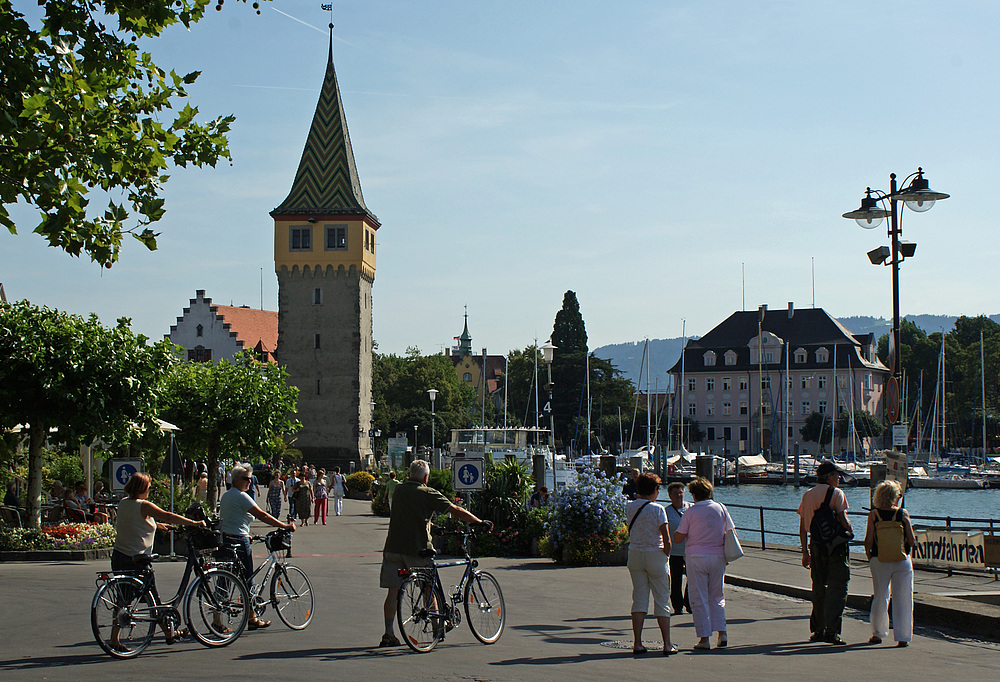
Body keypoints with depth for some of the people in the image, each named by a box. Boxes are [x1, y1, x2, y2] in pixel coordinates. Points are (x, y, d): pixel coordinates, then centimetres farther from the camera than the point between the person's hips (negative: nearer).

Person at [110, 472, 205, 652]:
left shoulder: (123, 503, 10)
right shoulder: (143, 506, -14)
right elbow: (168, 516, -18)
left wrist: (155, 524, 39)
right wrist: (194, 523, -14)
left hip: (118, 556, 8)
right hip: (137, 559, -8)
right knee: (154, 599, 5)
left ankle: (114, 639, 7)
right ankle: (169, 633, 17)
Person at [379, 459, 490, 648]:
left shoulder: (399, 490, 11)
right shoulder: (428, 493, -5)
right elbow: (456, 511, -7)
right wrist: (481, 523, 0)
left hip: (393, 547, 4)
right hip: (417, 548, -4)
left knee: (393, 591, 4)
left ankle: (389, 634, 2)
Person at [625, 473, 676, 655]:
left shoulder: (629, 507, 0)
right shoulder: (657, 509, -13)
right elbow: (667, 541, -15)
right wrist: (666, 555, 2)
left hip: (634, 555, 4)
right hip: (655, 556, -4)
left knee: (639, 599, 9)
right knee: (662, 601, 4)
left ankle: (637, 643, 5)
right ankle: (667, 645, 6)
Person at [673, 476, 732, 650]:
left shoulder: (691, 511, -6)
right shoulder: (721, 508, 3)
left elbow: (678, 538, -5)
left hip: (696, 557, -3)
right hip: (718, 556, 3)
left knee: (699, 599, 2)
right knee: (717, 597, 15)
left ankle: (704, 638, 0)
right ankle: (722, 633, 4)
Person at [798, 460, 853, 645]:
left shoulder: (807, 495, 10)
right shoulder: (836, 493, -7)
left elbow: (802, 527, 10)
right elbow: (843, 520, -17)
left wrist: (805, 552, 14)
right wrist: (849, 529, 5)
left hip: (816, 546, 6)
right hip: (836, 545, -6)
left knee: (818, 588, 14)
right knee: (837, 588, -3)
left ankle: (818, 630, 17)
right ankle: (832, 631, -9)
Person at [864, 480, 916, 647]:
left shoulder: (873, 515, -3)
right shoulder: (903, 514, -4)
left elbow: (868, 541, -6)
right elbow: (912, 541, -4)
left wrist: (868, 555, 13)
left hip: (879, 562, 1)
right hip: (902, 561, -1)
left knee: (880, 598, 13)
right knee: (902, 599, 5)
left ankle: (878, 634, 19)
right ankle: (902, 637, 3)